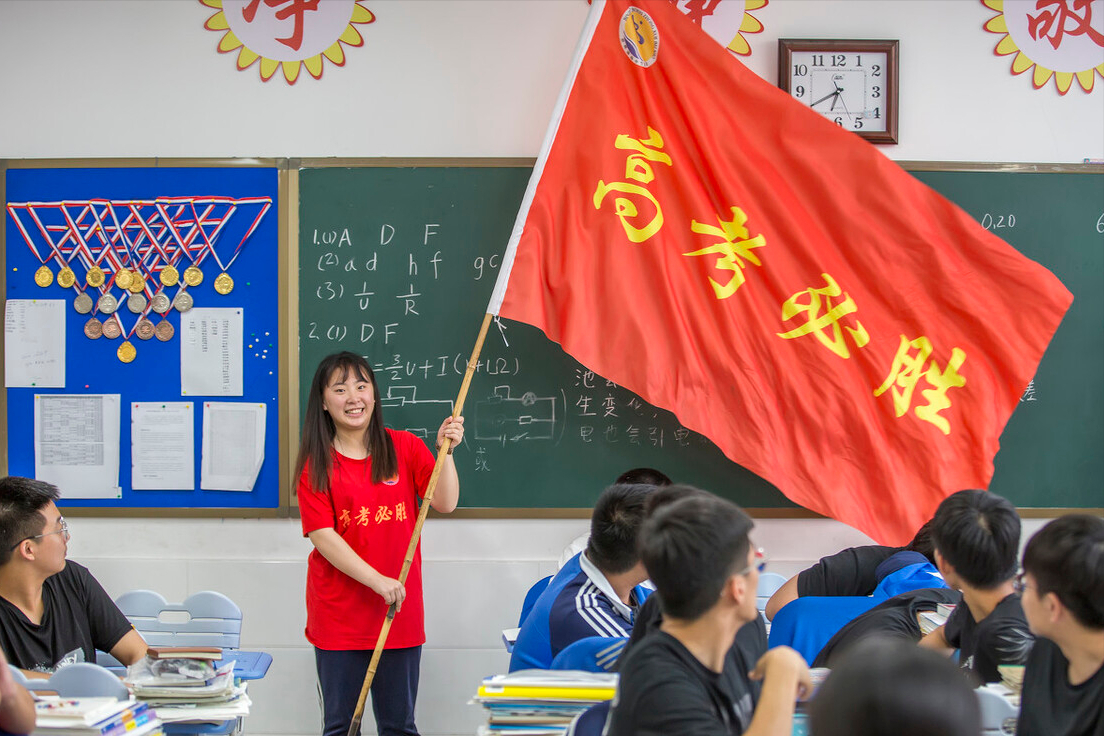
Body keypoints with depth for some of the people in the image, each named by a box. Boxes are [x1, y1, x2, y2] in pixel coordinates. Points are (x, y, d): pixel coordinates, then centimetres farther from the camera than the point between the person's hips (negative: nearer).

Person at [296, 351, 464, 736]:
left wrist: (445, 450, -17)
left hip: (400, 612, 2)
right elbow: (322, 535, -9)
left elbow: (445, 503, -3)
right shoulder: (316, 464, -1)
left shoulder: (404, 448, 5)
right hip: (338, 614, -1)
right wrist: (378, 581, -18)